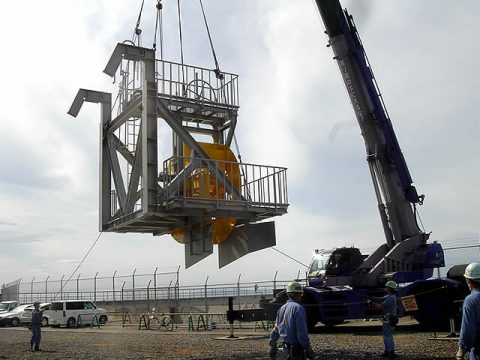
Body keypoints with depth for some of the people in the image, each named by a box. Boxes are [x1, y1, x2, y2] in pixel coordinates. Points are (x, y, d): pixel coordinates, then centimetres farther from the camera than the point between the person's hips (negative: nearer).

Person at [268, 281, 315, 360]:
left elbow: (275, 329, 14)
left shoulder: (282, 308, 10)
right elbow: (302, 332, -21)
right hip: (296, 347, -8)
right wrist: (308, 347, -13)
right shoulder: (298, 308, -16)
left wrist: (272, 346, 21)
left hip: (286, 346, 8)